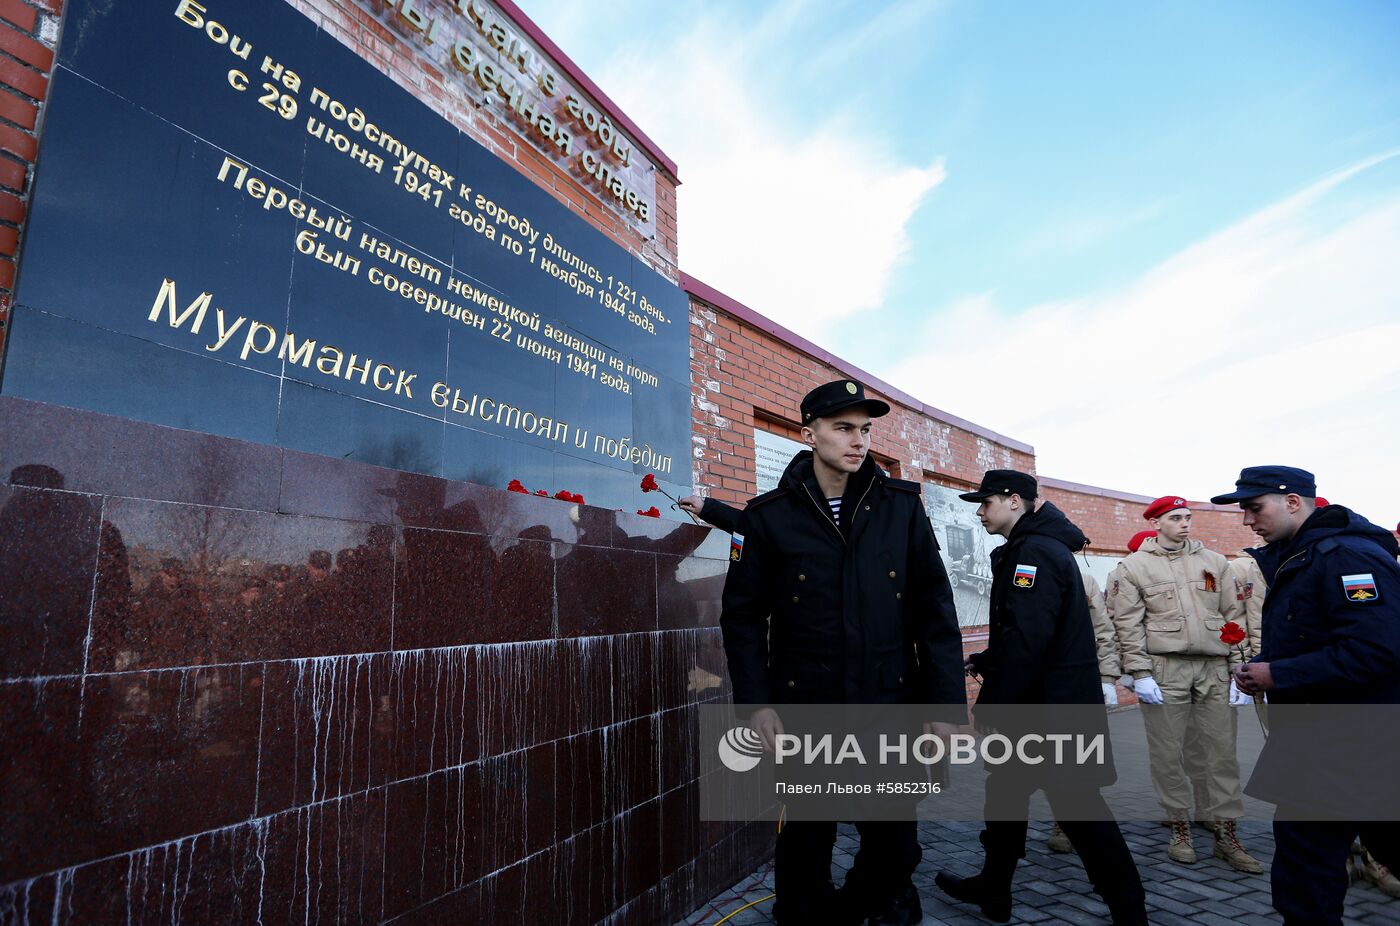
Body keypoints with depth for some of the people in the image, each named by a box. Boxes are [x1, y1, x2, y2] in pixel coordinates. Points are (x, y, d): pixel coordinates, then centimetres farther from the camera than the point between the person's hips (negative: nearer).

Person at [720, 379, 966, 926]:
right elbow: (743, 615, 0)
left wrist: (947, 705, -2)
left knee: (895, 845, 12)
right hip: (804, 707, -1)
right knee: (805, 843, 13)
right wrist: (756, 702, -5)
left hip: (891, 705, 2)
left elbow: (935, 609, 1)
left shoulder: (901, 505, 0)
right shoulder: (769, 516, -4)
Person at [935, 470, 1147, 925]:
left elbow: (1026, 639, -27)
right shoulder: (1037, 547, 13)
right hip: (1039, 703, 10)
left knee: (1078, 807, 2)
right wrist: (984, 661, 11)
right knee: (1006, 789, 17)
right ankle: (993, 888, 30)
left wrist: (989, 704, -21)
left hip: (1052, 706, -10)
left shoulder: (1034, 552, -19)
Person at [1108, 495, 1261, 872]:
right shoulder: (1135, 565, 1)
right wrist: (1140, 674, -9)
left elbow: (1234, 616, 9)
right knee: (1168, 753, 5)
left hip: (1215, 669, 3)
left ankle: (1226, 834, 19)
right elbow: (1128, 623, -3)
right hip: (1164, 669, -2)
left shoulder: (1214, 562, 11)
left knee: (1222, 753, 7)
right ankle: (1179, 828, 20)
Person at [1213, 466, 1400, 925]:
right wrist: (1258, 667, 2)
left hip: (1349, 745, -10)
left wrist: (1276, 676, -22)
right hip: (1315, 737, 10)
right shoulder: (1294, 560, 11)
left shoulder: (1349, 555, -19)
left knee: (1305, 849, -3)